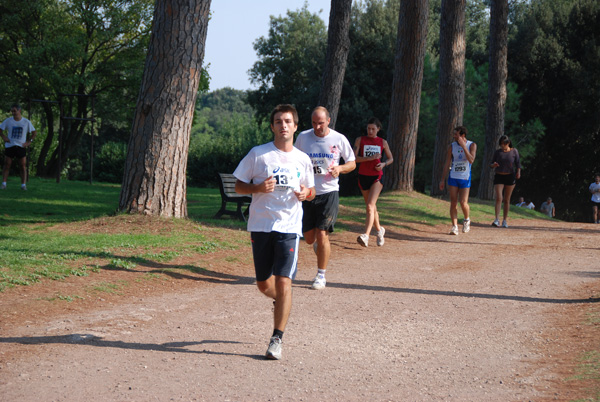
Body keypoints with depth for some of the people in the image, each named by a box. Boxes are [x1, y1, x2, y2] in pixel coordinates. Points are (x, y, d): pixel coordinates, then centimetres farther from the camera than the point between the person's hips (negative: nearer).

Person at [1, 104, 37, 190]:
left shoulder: (26, 122, 3)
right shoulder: (8, 121, 3)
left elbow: (34, 133, 10)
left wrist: (29, 141, -1)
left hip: (21, 147, 0)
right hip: (9, 146, 0)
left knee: (23, 166, -2)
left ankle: (23, 185, 1)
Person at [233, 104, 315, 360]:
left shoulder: (302, 159, 7)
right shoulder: (258, 154, 1)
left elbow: (311, 191, 20)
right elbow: (239, 186, 4)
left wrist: (306, 193, -4)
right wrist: (259, 188, -15)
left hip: (289, 226, 0)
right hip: (260, 224, 0)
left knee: (283, 281, -12)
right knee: (264, 284, 10)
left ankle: (277, 339, -4)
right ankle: (281, 301, 45)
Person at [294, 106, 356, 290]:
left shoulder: (339, 139, -2)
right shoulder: (303, 137, 2)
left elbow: (352, 163, 8)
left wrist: (340, 168, -14)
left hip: (329, 193, -2)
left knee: (322, 236, -10)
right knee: (309, 238, 7)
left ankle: (321, 275, 4)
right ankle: (319, 246, 43)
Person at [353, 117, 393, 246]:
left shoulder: (383, 142, 5)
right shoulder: (360, 140, 3)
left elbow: (391, 158, 15)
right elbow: (354, 158, -6)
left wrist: (383, 164, -6)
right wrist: (370, 158, -18)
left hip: (377, 177, -2)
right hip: (363, 176, 2)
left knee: (370, 206, -18)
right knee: (371, 206, 13)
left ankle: (366, 235, -29)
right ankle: (379, 230, 37)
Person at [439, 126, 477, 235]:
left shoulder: (472, 145, -3)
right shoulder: (452, 146, 4)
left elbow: (471, 160, -19)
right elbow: (447, 164, 7)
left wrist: (463, 146, -22)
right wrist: (442, 179, 4)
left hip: (465, 178, -2)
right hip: (453, 178, 2)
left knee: (463, 203, -9)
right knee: (453, 203, -2)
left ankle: (467, 220, 19)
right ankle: (454, 226, 2)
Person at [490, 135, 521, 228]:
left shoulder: (514, 151, 2)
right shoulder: (497, 152, 4)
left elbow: (518, 163, 2)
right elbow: (491, 165, 7)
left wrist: (518, 172, -16)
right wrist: (493, 165, -17)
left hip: (510, 177, 0)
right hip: (499, 177, 0)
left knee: (507, 199, 4)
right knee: (498, 198, -14)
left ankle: (505, 220, 10)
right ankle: (497, 219, -18)